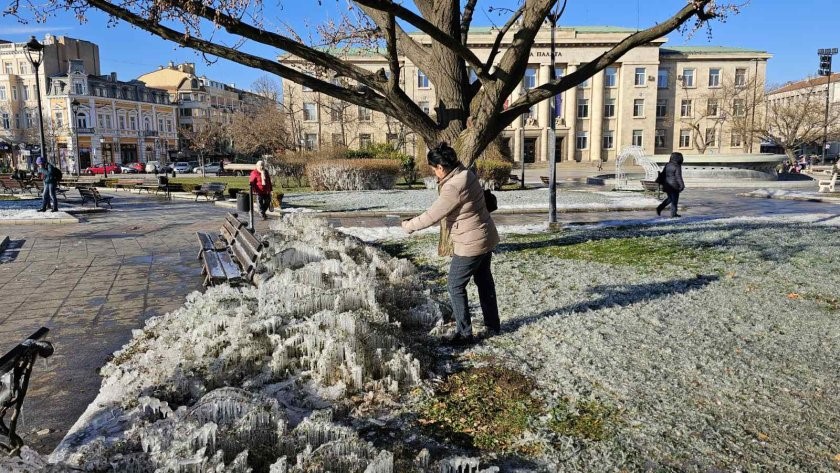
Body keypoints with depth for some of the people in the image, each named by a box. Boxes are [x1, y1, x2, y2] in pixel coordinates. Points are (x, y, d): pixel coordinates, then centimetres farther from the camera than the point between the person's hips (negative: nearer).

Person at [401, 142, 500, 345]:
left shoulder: (453, 188, -27)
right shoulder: (466, 174, 1)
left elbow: (431, 216, -20)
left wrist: (408, 226, -8)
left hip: (470, 244, -9)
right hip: (486, 237, 10)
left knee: (456, 286, 4)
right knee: (484, 280, 22)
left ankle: (464, 333, 11)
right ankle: (493, 325, 36)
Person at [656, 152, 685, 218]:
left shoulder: (667, 165, 6)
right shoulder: (677, 167, -14)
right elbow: (678, 177, -16)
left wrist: (662, 184, 20)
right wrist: (682, 185, -10)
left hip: (667, 185, 7)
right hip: (674, 186, -7)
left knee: (670, 198, 22)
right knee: (674, 200, 4)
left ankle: (659, 208, 9)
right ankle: (673, 214, 8)